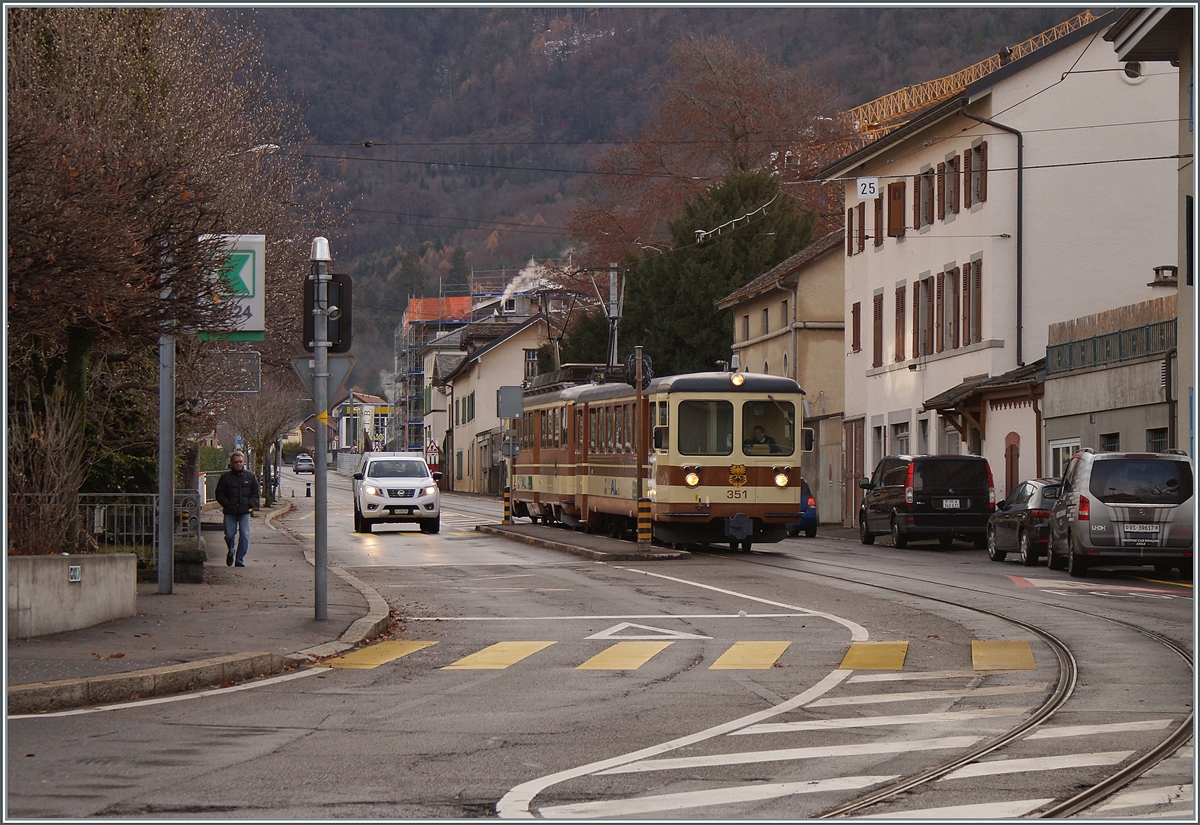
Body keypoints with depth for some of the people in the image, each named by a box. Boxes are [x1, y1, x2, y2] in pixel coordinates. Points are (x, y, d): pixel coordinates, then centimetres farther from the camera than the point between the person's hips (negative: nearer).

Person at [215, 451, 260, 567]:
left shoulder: (250, 476, 8)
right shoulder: (225, 477, 3)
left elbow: (255, 493, 14)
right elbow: (219, 494, 7)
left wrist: (251, 505, -1)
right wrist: (227, 504, -7)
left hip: (245, 511, 1)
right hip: (230, 512, -1)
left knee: (244, 536, -8)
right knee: (229, 536, 1)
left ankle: (240, 560, -1)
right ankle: (230, 552, 32)